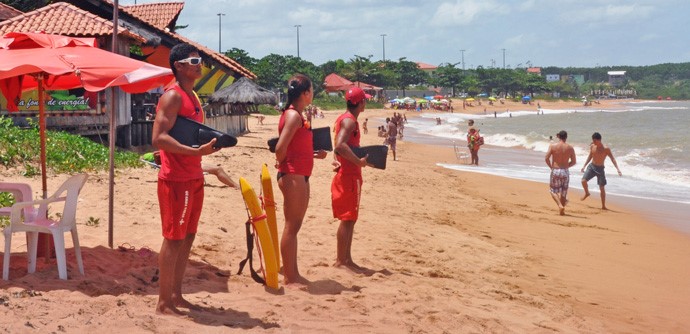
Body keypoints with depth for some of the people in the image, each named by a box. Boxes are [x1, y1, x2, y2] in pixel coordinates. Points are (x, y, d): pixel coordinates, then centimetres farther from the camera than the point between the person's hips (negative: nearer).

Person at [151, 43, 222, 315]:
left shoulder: (192, 97, 17)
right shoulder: (172, 96, -12)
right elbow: (158, 138, -22)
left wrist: (209, 143, 9)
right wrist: (196, 151, -29)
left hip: (194, 178, 9)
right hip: (176, 180, -9)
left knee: (187, 237, 12)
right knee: (173, 239, -5)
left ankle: (176, 295, 22)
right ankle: (164, 303, 2)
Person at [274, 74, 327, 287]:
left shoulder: (297, 115, 15)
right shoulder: (293, 115, -15)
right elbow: (281, 147, -22)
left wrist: (315, 155, 12)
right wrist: (282, 164, -5)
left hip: (300, 176, 10)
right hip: (292, 175, -10)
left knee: (295, 226, 14)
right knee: (291, 226, -5)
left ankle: (293, 273, 23)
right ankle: (288, 277, 1)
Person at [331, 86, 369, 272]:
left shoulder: (344, 118, 15)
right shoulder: (349, 121, -16)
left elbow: (341, 146, 23)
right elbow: (340, 145, -30)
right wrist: (359, 161, -24)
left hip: (346, 172, 10)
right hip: (349, 175, -10)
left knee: (349, 219, 14)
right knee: (347, 219, -5)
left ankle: (346, 258, 20)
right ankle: (341, 260, 0)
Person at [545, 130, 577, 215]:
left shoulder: (552, 146, -4)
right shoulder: (570, 148, 1)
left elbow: (547, 158, -7)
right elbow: (574, 161, 5)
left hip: (555, 171, -2)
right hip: (565, 172, 2)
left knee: (553, 190, 9)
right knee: (563, 192, 14)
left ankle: (560, 205, -15)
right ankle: (562, 210, 17)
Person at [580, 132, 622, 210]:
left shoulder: (606, 149, -17)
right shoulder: (592, 146, -3)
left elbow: (612, 159, -16)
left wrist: (618, 169, -26)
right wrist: (584, 166, 14)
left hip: (600, 168, -3)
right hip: (592, 166, 3)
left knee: (602, 187, 0)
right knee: (583, 181, -13)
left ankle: (603, 206, 10)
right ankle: (587, 193, 20)